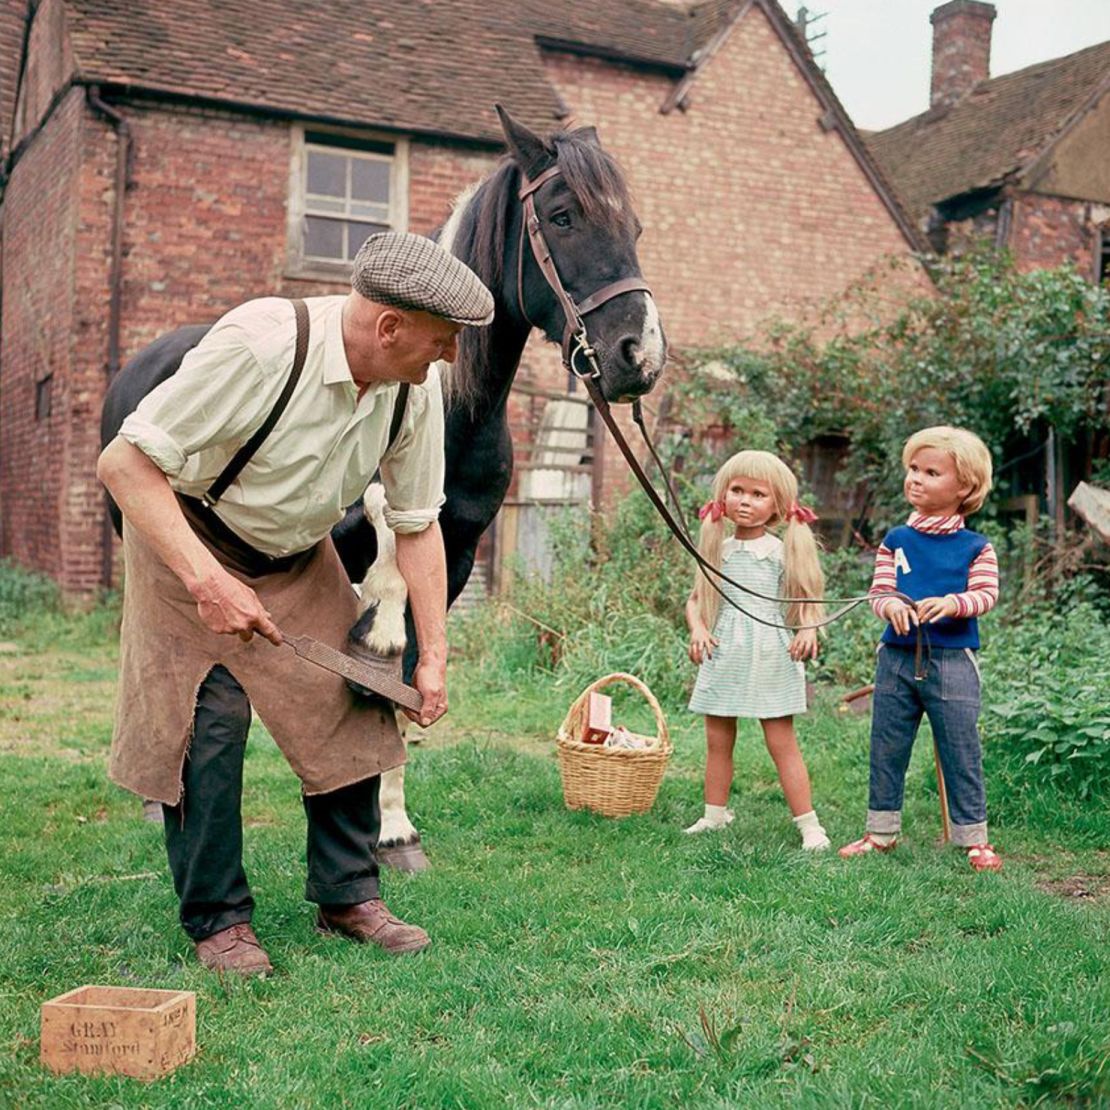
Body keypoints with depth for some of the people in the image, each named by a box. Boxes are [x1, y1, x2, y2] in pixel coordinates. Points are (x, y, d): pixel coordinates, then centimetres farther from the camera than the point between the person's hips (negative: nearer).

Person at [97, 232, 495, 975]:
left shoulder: (417, 389, -15)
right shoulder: (259, 345, -34)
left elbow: (418, 525, -4)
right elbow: (124, 463, -32)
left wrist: (433, 656, -6)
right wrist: (207, 581, -41)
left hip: (302, 559, 6)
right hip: (190, 543, -5)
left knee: (353, 708, 0)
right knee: (210, 723, -11)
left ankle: (349, 895, 16)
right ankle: (216, 919, 7)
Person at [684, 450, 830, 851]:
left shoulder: (783, 551, -1)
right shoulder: (717, 549, 7)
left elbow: (805, 600, 0)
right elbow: (696, 599, 11)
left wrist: (808, 630, -18)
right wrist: (698, 629, -7)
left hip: (770, 657, -3)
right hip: (724, 656, 4)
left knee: (782, 743, -3)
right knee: (717, 742, 10)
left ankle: (809, 824, 3)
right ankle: (715, 814, 23)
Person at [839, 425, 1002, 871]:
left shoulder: (976, 547, -1)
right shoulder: (895, 540, 5)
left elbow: (986, 594, -8)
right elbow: (878, 590, 0)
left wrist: (951, 603, -27)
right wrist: (890, 605, -22)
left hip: (952, 661, -3)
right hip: (897, 657, 3)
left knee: (961, 751, 2)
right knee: (886, 748, 10)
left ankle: (973, 837, 15)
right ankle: (881, 831, 23)